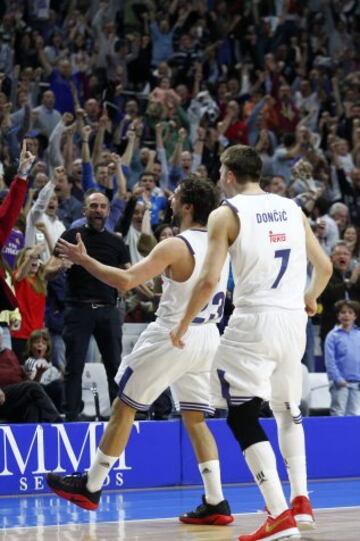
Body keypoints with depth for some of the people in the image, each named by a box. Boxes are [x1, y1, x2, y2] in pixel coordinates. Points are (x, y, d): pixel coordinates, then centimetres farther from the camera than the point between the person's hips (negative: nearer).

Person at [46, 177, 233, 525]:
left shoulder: (175, 247, -18)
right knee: (195, 419, 11)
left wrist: (84, 260, -14)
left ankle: (90, 487, 13)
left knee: (123, 407, 6)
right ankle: (215, 503, 2)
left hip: (172, 336, -7)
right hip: (207, 337, 7)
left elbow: (125, 281, -23)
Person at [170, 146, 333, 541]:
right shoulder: (292, 209, 12)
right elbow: (324, 267, 17)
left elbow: (209, 281, -10)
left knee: (242, 415, -2)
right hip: (294, 319, 6)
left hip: (254, 320, -6)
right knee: (288, 408, 25)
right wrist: (309, 300, 37)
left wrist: (182, 325, 3)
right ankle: (300, 499, 19)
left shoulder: (226, 214, -3)